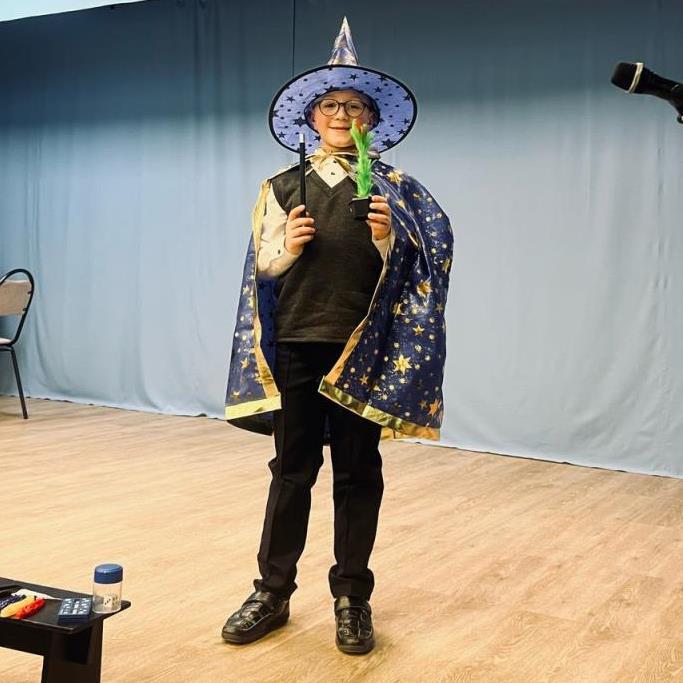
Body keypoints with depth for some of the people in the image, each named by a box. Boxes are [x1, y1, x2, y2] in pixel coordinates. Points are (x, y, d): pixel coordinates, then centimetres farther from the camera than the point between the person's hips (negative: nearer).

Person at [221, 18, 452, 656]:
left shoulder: (392, 189, 4)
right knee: (291, 470, 7)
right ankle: (273, 592, 17)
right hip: (294, 345, 1)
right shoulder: (282, 187, 7)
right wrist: (290, 246, -11)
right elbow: (264, 267, 9)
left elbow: (409, 272, 2)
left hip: (363, 347, -1)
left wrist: (385, 239, -17)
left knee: (358, 474, 6)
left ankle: (352, 598, 17)